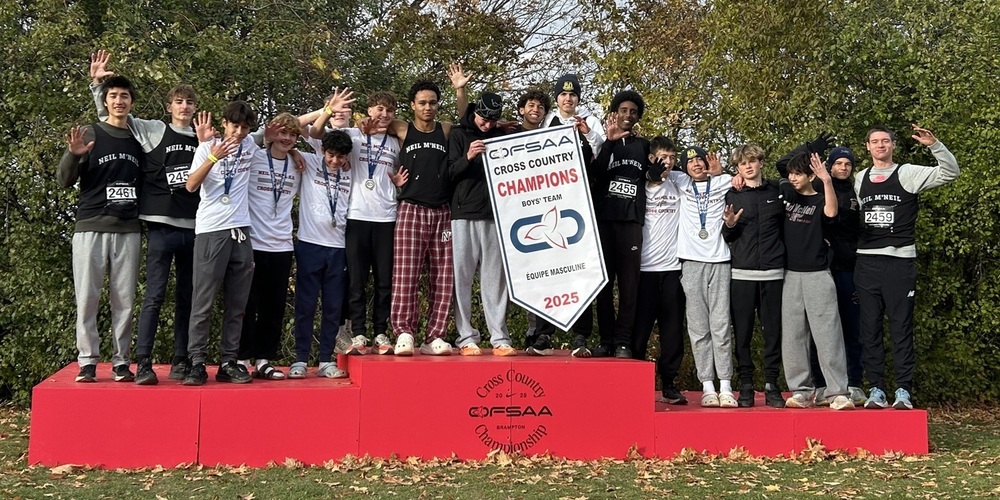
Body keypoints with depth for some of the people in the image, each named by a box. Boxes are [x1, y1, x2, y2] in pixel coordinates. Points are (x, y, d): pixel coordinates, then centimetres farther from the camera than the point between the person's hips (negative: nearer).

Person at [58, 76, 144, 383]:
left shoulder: (140, 139, 12)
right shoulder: (90, 134, 5)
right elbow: (64, 181, 0)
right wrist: (73, 154, -17)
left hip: (128, 230, 2)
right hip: (90, 227, -2)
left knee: (124, 300, 2)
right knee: (87, 298, -1)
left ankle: (121, 362, 7)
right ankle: (87, 362, 4)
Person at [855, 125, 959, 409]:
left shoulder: (908, 174, 1)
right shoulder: (860, 179, 13)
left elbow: (950, 173, -9)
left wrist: (933, 144, -20)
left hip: (899, 261, -3)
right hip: (866, 262, 3)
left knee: (901, 328, -1)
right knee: (869, 329, 4)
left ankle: (903, 391, 3)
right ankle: (876, 390, 10)